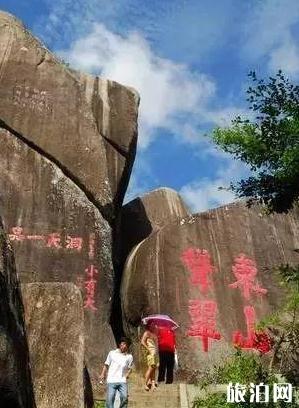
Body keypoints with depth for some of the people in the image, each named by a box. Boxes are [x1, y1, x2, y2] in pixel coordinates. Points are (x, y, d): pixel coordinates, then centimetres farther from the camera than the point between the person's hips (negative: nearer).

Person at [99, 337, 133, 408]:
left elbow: (129, 368, 12)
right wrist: (103, 374, 0)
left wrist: (127, 374, -6)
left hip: (122, 381, 1)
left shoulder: (129, 356, 11)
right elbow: (106, 365, 11)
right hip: (111, 381, -1)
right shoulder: (112, 353, 9)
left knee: (124, 397, -12)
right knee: (110, 399, -6)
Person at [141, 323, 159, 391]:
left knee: (154, 368, 2)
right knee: (151, 368, -12)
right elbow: (142, 342, -9)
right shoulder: (147, 333, -1)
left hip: (155, 353, 7)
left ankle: (153, 383, 1)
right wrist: (148, 349, -15)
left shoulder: (154, 334, 21)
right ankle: (146, 384, -9)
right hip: (151, 352, -7)